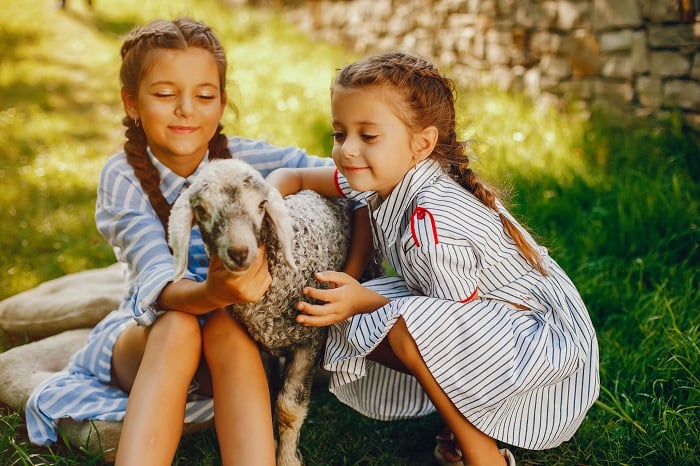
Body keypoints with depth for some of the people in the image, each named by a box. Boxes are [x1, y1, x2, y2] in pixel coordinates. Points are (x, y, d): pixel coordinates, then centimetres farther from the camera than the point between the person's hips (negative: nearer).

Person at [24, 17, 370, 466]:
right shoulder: (124, 177, -13)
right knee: (178, 327, -33)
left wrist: (351, 269, -28)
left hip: (237, 332, 0)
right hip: (148, 330, 0)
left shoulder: (242, 158, -11)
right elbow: (158, 286, -26)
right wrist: (212, 294, -48)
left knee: (224, 327, -32)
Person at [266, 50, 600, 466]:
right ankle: (461, 416, 6)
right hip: (486, 320, 9)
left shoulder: (434, 223, -30)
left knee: (407, 331, -33)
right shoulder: (386, 178, -5)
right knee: (354, 327, -4)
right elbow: (293, 177, 5)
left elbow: (453, 321, -22)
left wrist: (364, 301, -26)